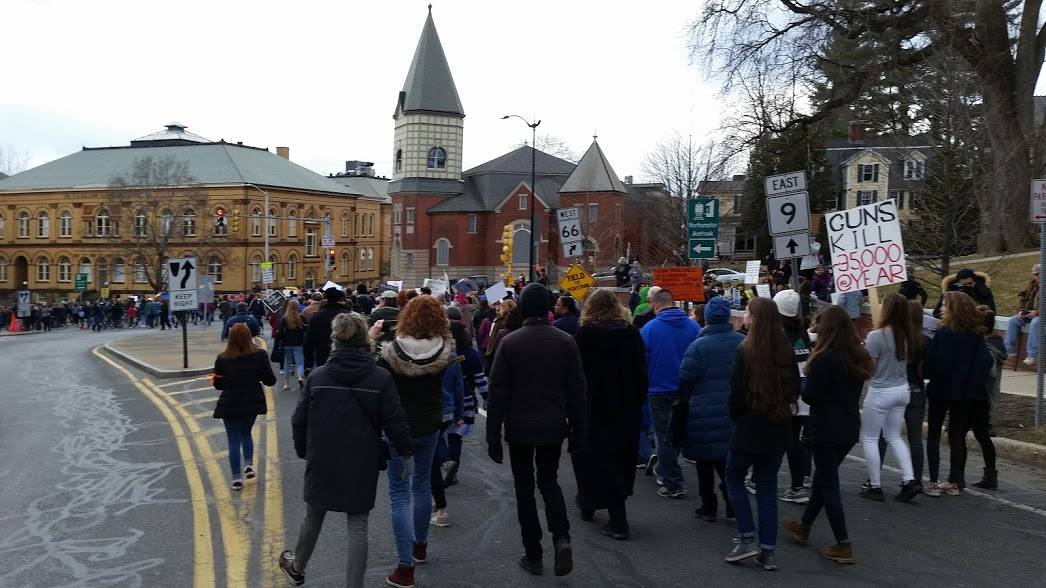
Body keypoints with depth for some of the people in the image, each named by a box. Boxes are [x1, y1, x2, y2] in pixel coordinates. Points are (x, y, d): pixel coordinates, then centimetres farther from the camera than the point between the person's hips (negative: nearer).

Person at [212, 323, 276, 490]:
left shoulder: (222, 359, -8)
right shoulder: (260, 355, -8)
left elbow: (218, 385, 0)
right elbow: (270, 380, -5)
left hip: (230, 405, -2)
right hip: (253, 403, 2)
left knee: (234, 440, 6)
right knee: (245, 433, 25)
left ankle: (236, 478, 6)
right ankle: (249, 465, 11)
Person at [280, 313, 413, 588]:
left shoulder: (318, 376, -7)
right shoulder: (381, 378, -12)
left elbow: (299, 421, 0)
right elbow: (395, 423, -10)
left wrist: (303, 450, 17)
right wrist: (405, 450, 8)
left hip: (322, 463, 2)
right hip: (362, 466, -2)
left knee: (313, 518, 22)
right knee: (357, 526, 7)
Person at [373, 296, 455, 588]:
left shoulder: (393, 351, -20)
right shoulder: (443, 351, -13)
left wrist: (370, 339, -4)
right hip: (430, 426, 4)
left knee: (400, 493, 3)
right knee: (422, 484, 23)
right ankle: (420, 545, 40)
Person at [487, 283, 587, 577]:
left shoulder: (510, 343, -10)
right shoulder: (565, 341, -4)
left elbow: (497, 395, -10)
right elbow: (577, 391, 0)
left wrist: (493, 437, -3)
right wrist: (577, 432, 9)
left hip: (520, 428, -2)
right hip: (554, 428, 2)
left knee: (525, 488, 11)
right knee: (549, 481, 20)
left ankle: (533, 556, 15)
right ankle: (561, 537, -2)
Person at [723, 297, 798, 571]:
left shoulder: (746, 352, -15)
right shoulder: (786, 351, 0)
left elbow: (736, 394, -14)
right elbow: (794, 391, 8)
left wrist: (735, 417, 3)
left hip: (750, 427, -5)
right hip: (778, 428, 5)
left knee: (734, 479, 15)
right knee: (768, 488, 13)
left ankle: (748, 540, 8)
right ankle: (768, 552, 13)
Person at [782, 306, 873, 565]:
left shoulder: (824, 359, -20)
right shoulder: (858, 357, 6)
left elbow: (810, 396, -17)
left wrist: (805, 388, 2)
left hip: (826, 429, -8)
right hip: (849, 427, 8)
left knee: (828, 483, 1)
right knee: (823, 476, 21)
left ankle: (844, 546, 3)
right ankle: (804, 526, 36)